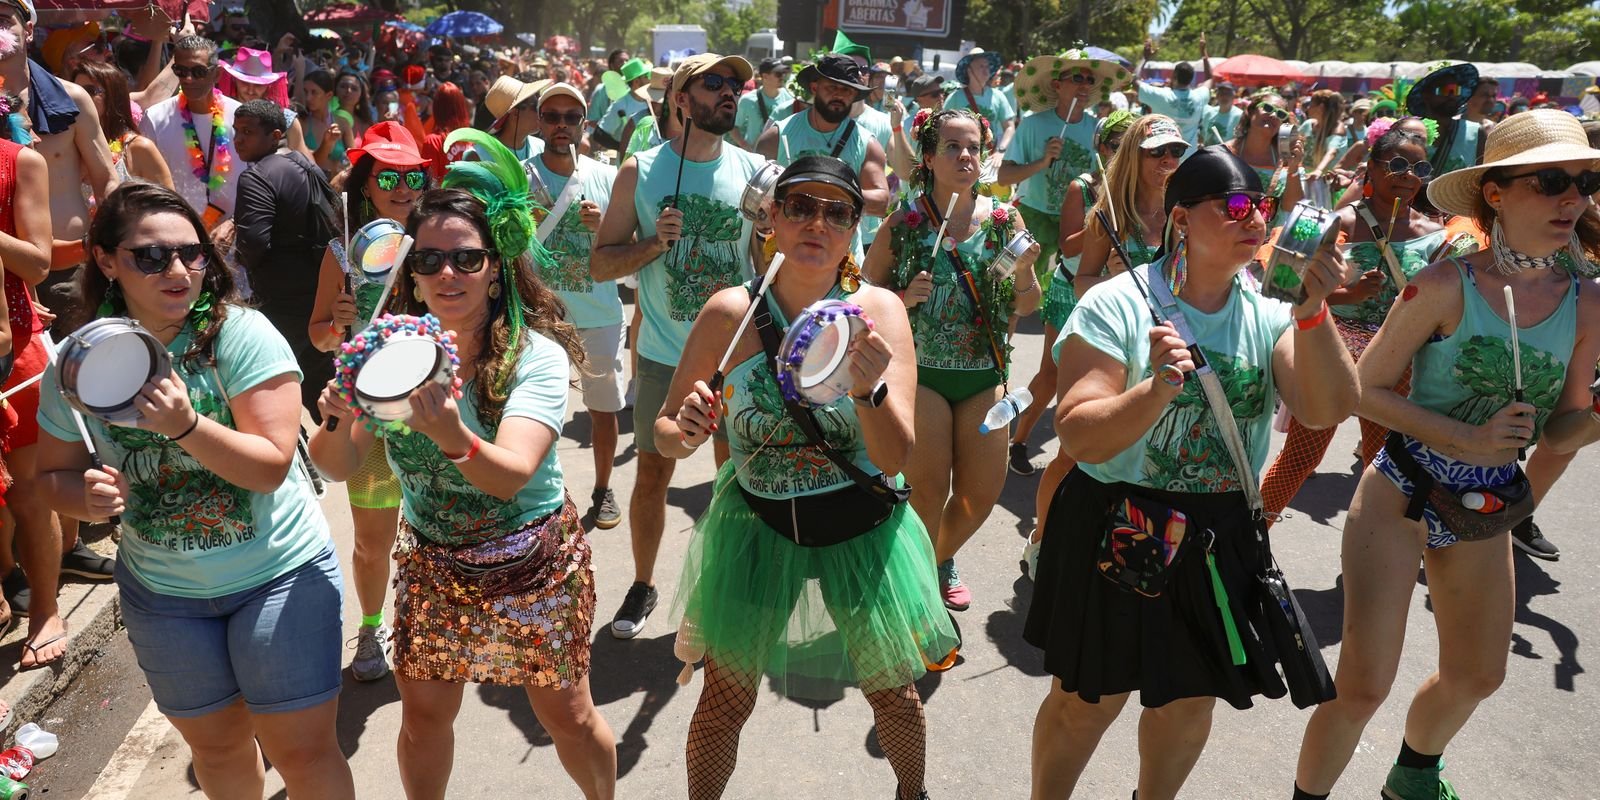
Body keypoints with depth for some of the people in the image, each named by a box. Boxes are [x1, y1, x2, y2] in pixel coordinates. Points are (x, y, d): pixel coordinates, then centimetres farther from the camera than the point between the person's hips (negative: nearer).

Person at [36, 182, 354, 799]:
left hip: (279, 574, -3)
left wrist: (186, 425, -35)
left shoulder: (241, 334, -17)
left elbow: (272, 466, -20)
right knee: (215, 747, 22)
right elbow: (54, 475, 6)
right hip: (161, 590, 4)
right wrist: (87, 497, -16)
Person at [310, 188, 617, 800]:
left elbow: (512, 475, -33)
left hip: (534, 562, -3)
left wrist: (454, 438, -54)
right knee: (423, 715, 12)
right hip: (432, 565, 3)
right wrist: (340, 419, -33)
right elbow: (339, 466, -11)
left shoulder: (536, 354, -20)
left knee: (568, 718, 8)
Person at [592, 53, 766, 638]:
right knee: (652, 476, 11)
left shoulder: (754, 170, -1)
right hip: (664, 355, 0)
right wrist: (654, 243, -17)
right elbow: (600, 264, -1)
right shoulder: (639, 172, -3)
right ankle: (643, 586, 32)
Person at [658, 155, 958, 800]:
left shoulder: (879, 309, -13)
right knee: (725, 697, 7)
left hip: (862, 530, 0)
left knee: (893, 692, 15)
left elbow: (896, 459, -19)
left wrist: (869, 388, -38)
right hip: (757, 526, 0)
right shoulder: (730, 313, -13)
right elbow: (665, 434, -3)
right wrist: (684, 433, -26)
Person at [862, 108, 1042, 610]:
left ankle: (942, 558, 37)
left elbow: (1027, 307, 6)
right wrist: (904, 297, -17)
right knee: (929, 489, -3)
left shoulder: (1005, 219, 2)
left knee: (982, 492, 7)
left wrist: (1024, 273, -14)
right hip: (921, 371, -3)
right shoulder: (904, 223, -5)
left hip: (985, 372, 3)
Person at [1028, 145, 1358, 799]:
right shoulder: (1117, 304, -14)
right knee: (1086, 702, 9)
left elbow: (1327, 410, -13)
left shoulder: (1268, 318, 1)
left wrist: (1313, 310, -22)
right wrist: (1159, 389, -36)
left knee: (1191, 700, 20)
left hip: (1220, 541, 5)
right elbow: (1080, 437, -21)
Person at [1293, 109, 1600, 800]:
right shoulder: (1445, 285, -18)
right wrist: (1467, 438, -23)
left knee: (1477, 676, 22)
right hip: (1400, 496, -5)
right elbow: (1368, 390, -14)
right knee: (1363, 683, -7)